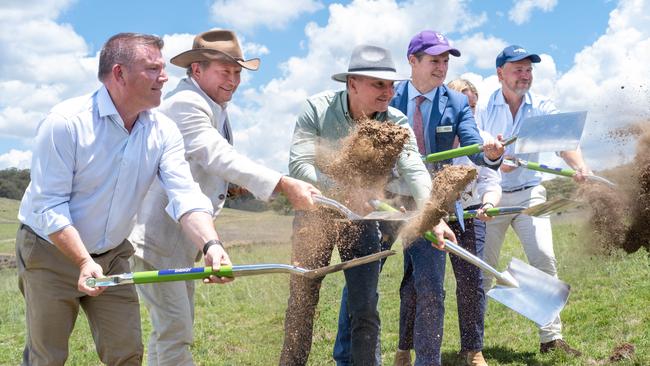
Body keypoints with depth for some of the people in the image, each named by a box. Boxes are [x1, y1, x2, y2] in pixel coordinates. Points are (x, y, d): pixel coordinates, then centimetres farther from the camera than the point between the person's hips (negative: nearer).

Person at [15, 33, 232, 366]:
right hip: (52, 251, -4)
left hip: (112, 255, 5)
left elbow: (186, 195, -18)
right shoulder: (65, 123, -22)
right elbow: (50, 206, -22)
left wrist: (210, 245, -36)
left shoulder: (163, 132, -8)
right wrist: (84, 261, -32)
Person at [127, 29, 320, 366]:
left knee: (170, 327, 17)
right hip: (156, 236, -11)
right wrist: (285, 185, -36)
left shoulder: (213, 107, 14)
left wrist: (233, 184, 1)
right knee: (175, 332, -11)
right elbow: (220, 157, -31)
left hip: (182, 238, 11)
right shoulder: (185, 103, -18)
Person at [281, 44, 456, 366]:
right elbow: (299, 165, -23)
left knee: (365, 305, 0)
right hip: (315, 210, -1)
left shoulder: (395, 122, -12)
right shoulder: (317, 109, -16)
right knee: (302, 300, 5)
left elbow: (414, 171, -25)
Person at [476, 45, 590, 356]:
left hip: (529, 195, 1)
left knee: (544, 259, -10)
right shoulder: (483, 109, -2)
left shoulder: (542, 107, -1)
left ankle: (551, 337, -1)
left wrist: (579, 165, -36)